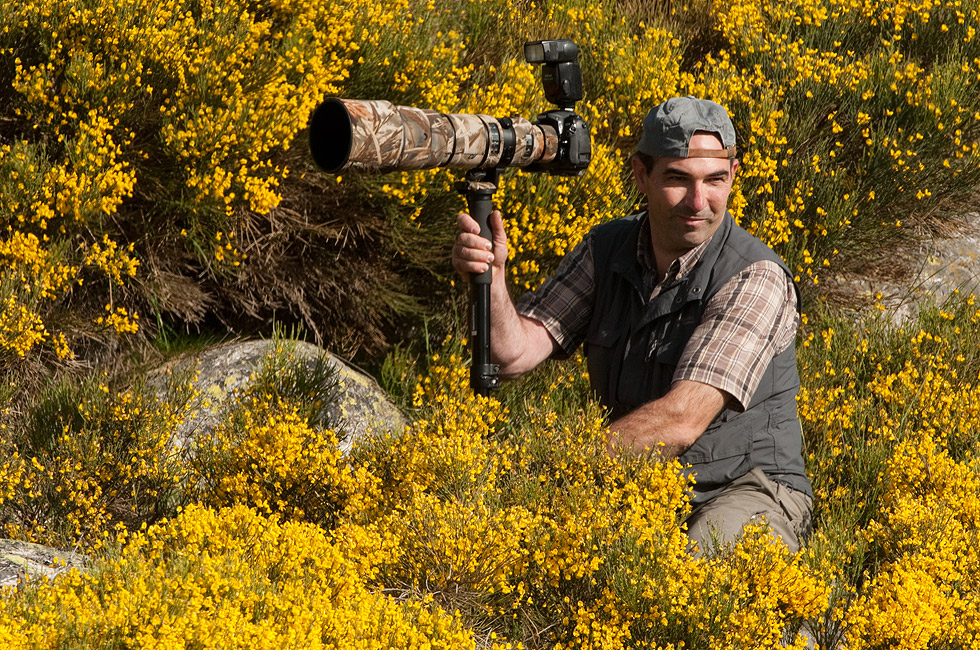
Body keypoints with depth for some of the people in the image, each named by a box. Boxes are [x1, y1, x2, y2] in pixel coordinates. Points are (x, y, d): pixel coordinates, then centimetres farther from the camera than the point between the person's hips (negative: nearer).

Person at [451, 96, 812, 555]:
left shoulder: (756, 280, -19)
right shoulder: (607, 250, 2)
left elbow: (681, 421, -28)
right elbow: (514, 354, -4)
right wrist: (490, 276, -25)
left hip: (748, 494, -4)